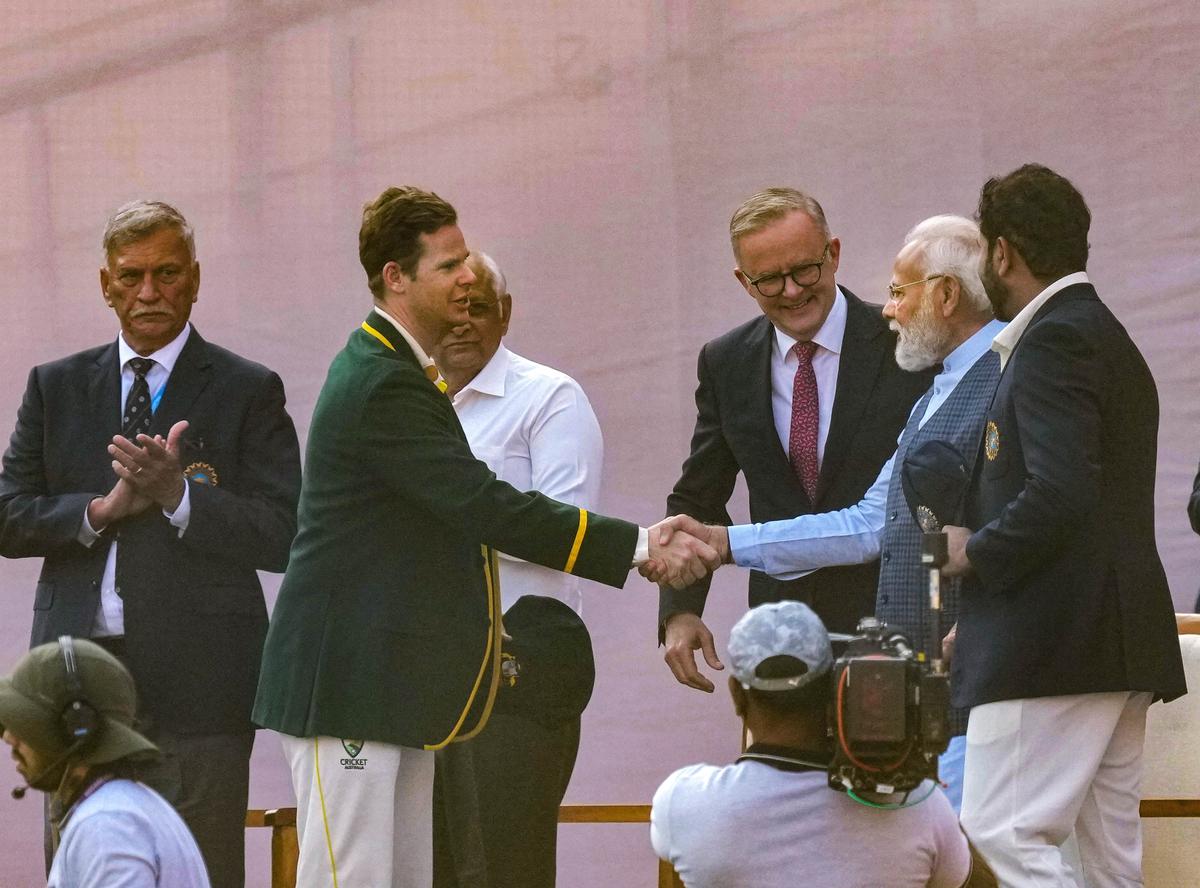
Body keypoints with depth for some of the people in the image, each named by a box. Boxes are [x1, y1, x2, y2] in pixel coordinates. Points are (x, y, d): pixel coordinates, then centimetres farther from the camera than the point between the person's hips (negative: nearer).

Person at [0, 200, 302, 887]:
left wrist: (176, 495, -15)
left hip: (196, 681, -3)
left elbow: (284, 538, -4)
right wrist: (103, 508, -8)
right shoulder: (56, 387, 14)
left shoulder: (248, 391, 4)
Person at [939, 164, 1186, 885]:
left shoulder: (1054, 340, -12)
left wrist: (976, 552, -9)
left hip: (1053, 637, -10)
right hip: (1120, 643, 10)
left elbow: (1058, 495, -24)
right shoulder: (1109, 339, 20)